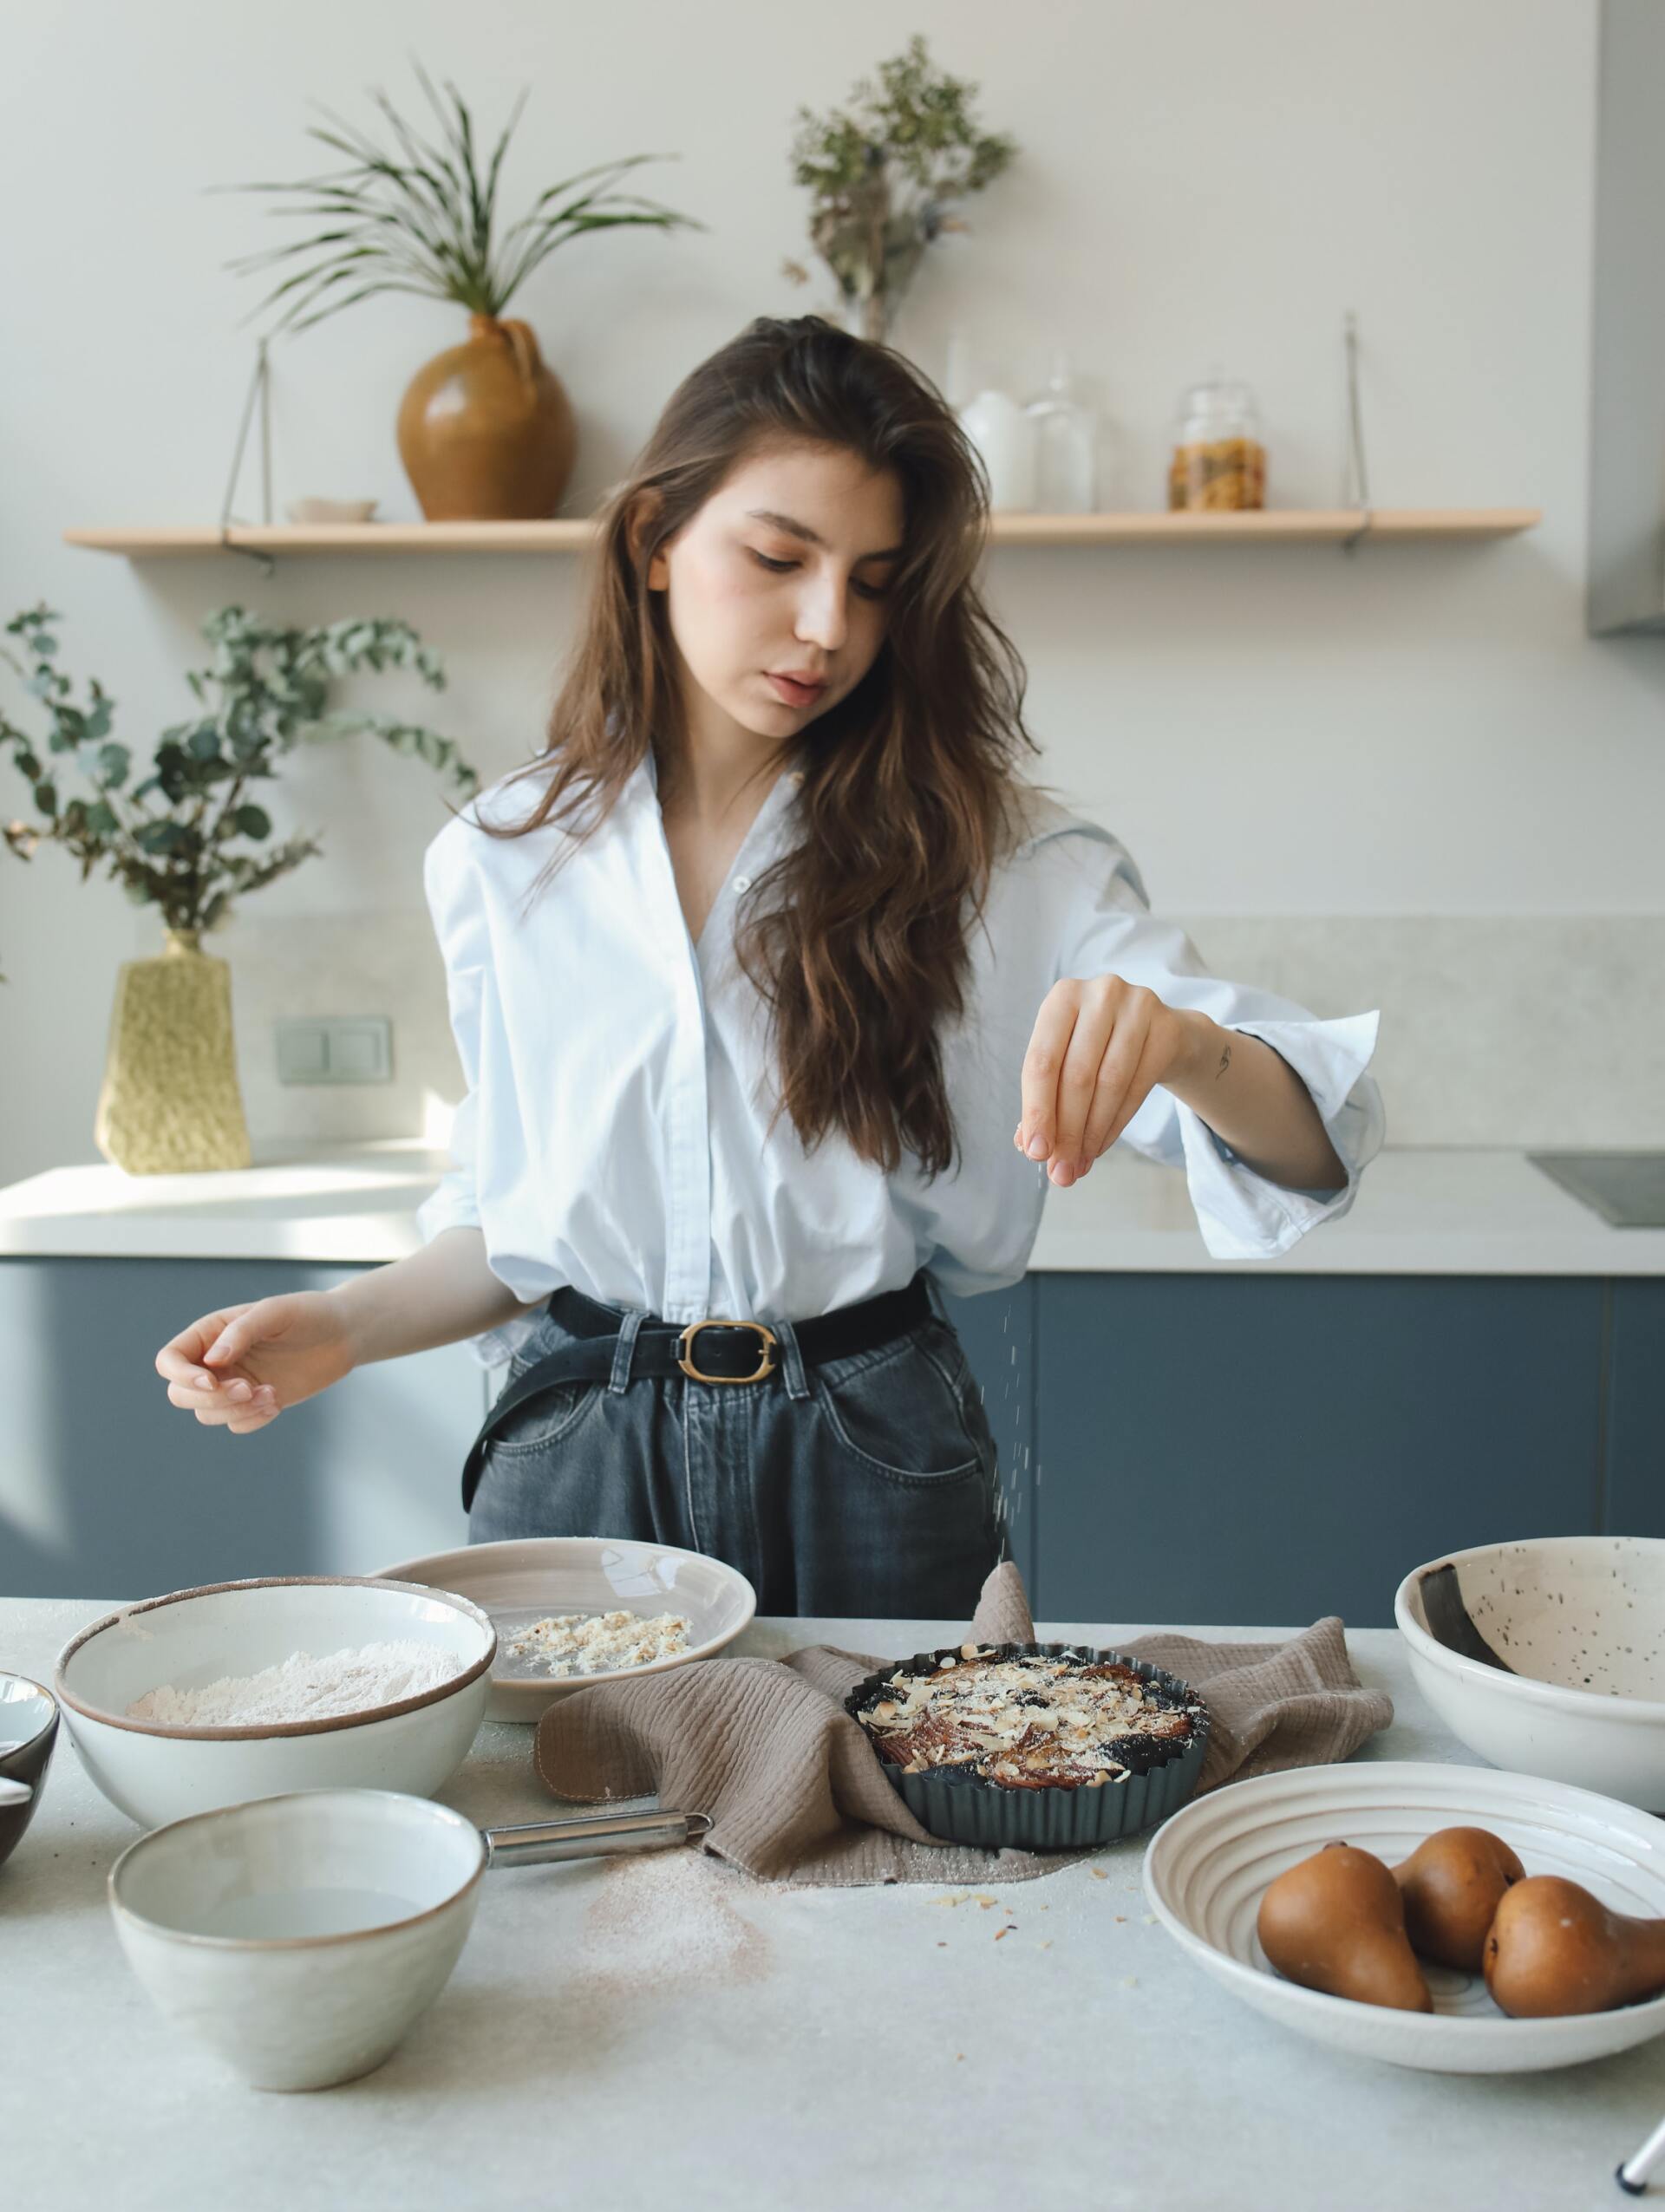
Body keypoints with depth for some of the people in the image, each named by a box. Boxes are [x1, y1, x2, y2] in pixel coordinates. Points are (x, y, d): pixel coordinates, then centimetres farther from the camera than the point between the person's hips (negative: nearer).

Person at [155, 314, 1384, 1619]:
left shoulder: (993, 853, -6)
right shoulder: (502, 860, 0)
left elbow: (1312, 1144, -13)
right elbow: (512, 1218, 11)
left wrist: (1176, 1041, -34)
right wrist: (344, 1327, -5)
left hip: (866, 1466, -1)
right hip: (576, 1455, 2)